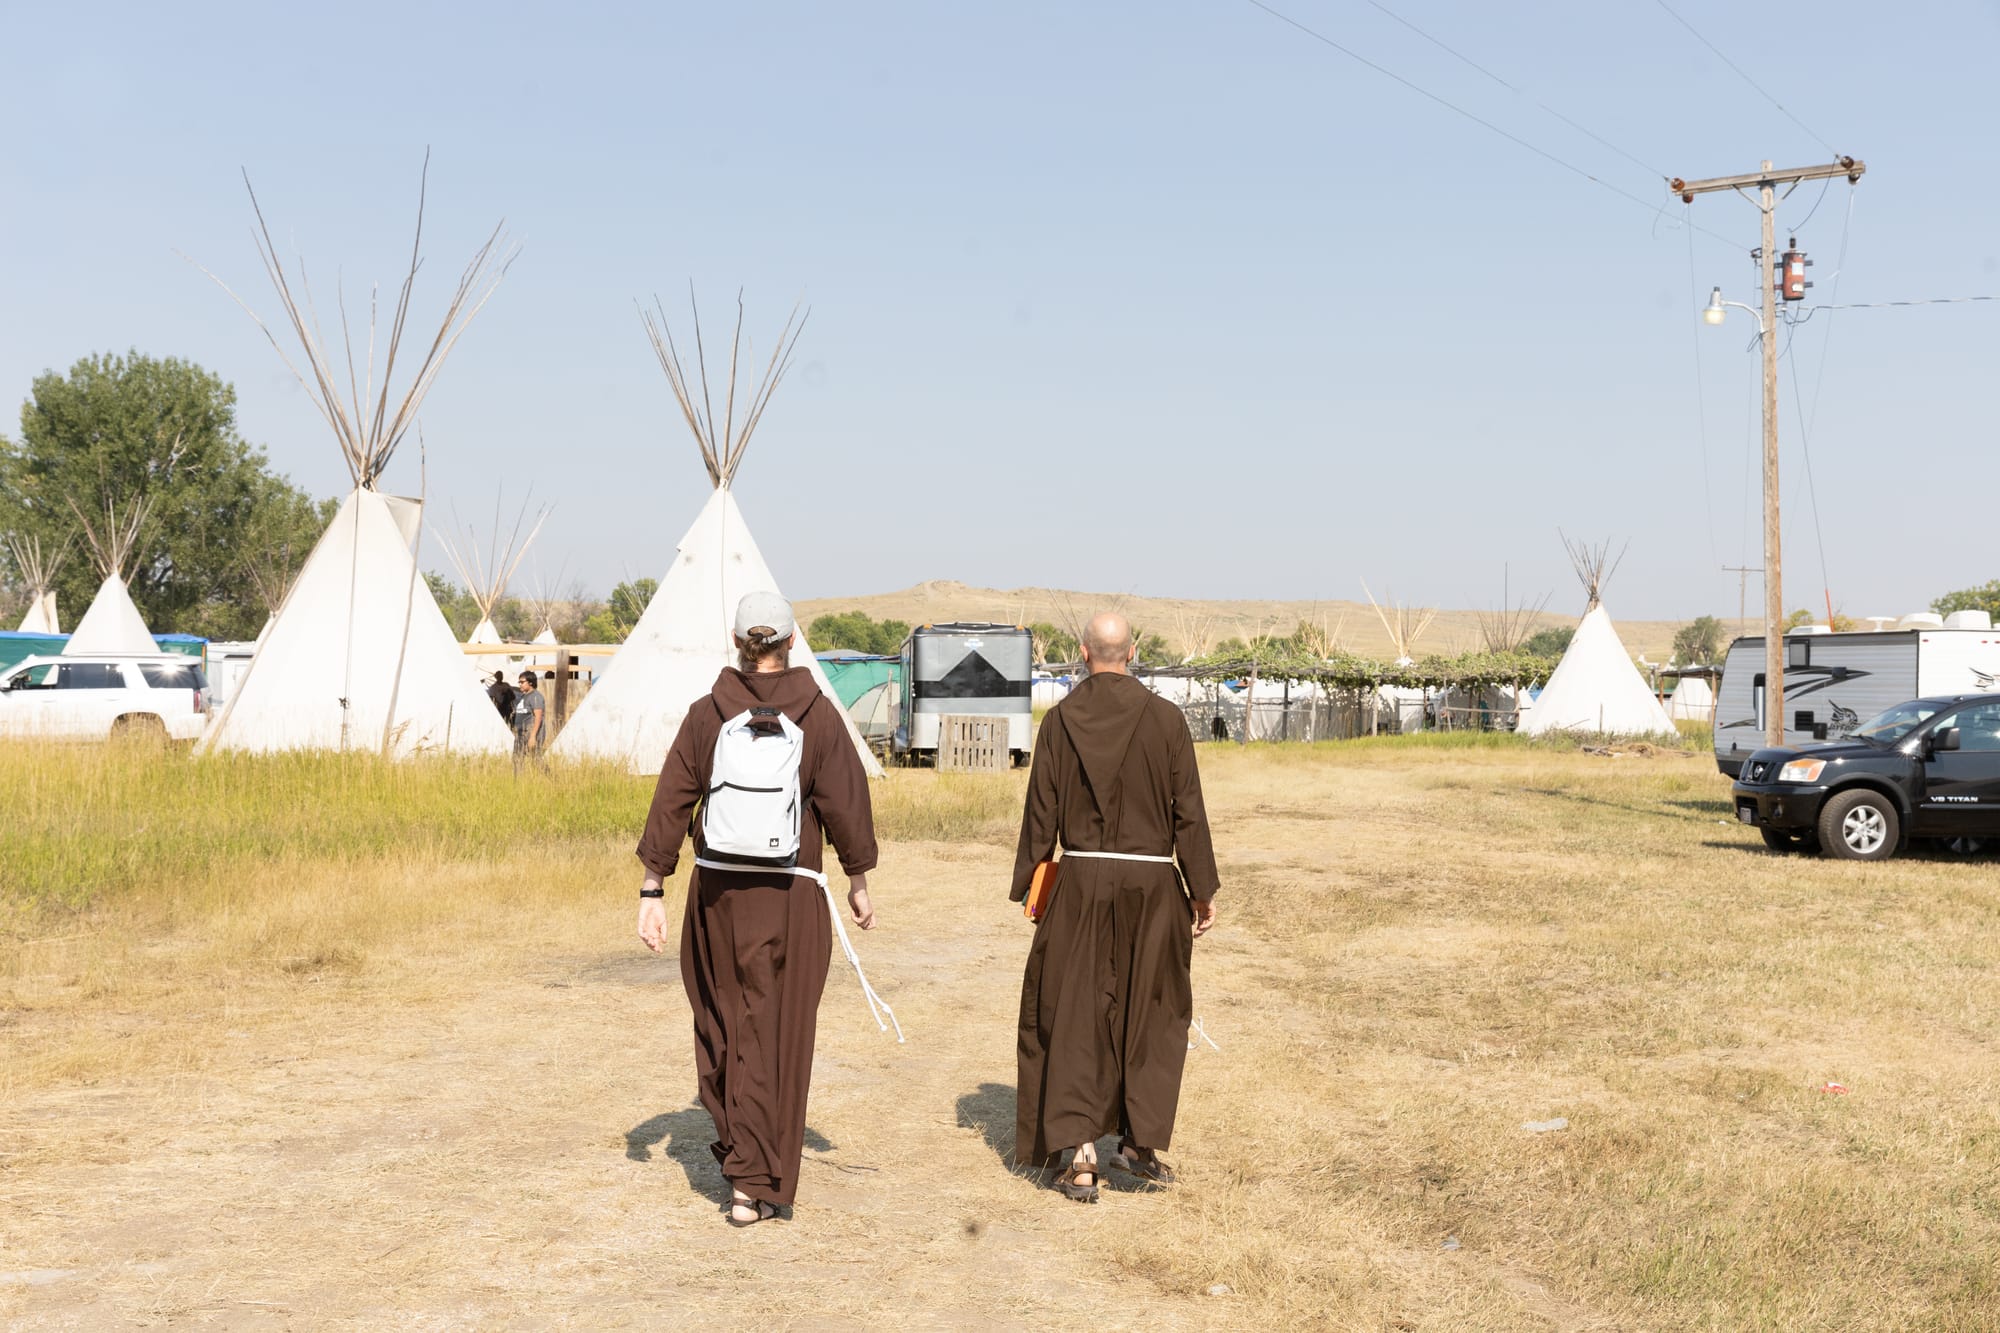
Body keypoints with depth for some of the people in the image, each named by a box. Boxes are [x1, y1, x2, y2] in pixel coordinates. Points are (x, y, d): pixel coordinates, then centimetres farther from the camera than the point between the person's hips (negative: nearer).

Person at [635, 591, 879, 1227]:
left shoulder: (706, 714, -1)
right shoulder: (818, 715, -5)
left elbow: (670, 805, -2)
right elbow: (845, 805, -4)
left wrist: (652, 891, 2)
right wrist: (859, 882, 8)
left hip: (715, 890, 2)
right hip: (791, 895, -2)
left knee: (721, 1019, 20)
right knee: (777, 1035, 5)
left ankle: (735, 1141, 33)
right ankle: (757, 1183, 5)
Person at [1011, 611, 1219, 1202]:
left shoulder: (1060, 721, -3)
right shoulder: (1165, 719, -5)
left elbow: (1041, 811, 0)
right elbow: (1189, 812, -4)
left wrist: (1030, 886, 9)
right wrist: (1202, 891, 3)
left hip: (1081, 883, 0)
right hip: (1152, 886, 0)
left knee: (1073, 1015, 8)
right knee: (1151, 1013, 16)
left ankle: (1080, 1152, 3)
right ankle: (1140, 1141, 21)